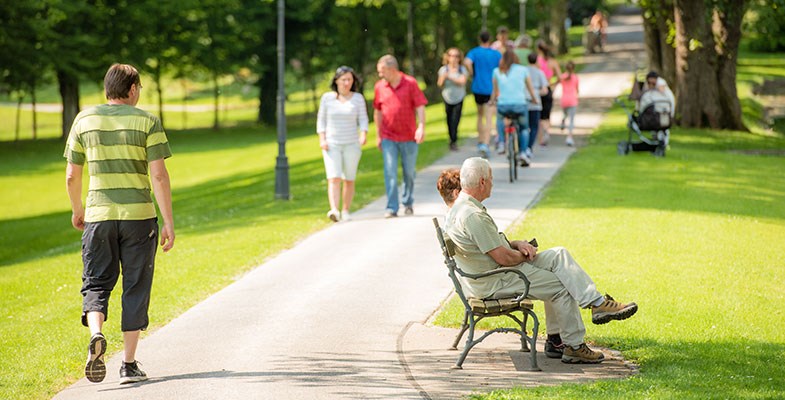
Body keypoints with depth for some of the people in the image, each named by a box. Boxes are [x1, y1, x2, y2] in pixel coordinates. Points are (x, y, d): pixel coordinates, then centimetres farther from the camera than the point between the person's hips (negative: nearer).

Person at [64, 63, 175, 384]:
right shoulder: (147, 121, -3)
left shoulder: (84, 120, 4)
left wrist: (77, 210, 24)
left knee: (96, 282, 9)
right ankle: (129, 364, 8)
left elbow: (71, 176, 7)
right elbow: (159, 175, -10)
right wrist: (169, 223, -6)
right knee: (135, 287, 7)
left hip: (98, 215, 2)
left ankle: (96, 335, -21)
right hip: (139, 214, -1)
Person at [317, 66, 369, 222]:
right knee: (334, 178, -15)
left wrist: (363, 136, -18)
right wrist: (322, 139, -6)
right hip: (332, 145, -1)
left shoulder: (358, 98, 1)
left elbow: (363, 120, 1)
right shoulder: (327, 98, 1)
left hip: (351, 145, 1)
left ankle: (346, 211, 20)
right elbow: (321, 120, 6)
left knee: (349, 180, 5)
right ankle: (334, 211, -29)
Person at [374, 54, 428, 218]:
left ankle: (408, 203, 29)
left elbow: (420, 107, -6)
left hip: (409, 136, -1)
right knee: (390, 173, -8)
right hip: (388, 137, 1)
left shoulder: (410, 83, -6)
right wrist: (378, 135, 14)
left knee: (409, 172, 10)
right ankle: (392, 208, -8)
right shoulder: (380, 87, 3)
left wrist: (421, 127, -19)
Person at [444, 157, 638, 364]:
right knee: (561, 287, -6)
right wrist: (524, 255, -3)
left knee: (559, 255, 6)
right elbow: (503, 258, -25)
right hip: (493, 283, -11)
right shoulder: (473, 216, -26)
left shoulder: (459, 208, 9)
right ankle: (574, 347, 4)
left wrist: (516, 244, 2)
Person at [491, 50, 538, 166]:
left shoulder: (497, 71, 9)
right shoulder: (523, 70, 8)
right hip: (520, 104, -1)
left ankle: (501, 143, 21)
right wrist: (534, 99, 35)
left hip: (503, 105, 1)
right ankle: (523, 153, 8)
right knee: (524, 128, 24)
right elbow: (530, 89, 17)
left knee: (500, 119, 35)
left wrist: (492, 100, 34)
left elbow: (495, 91, 15)